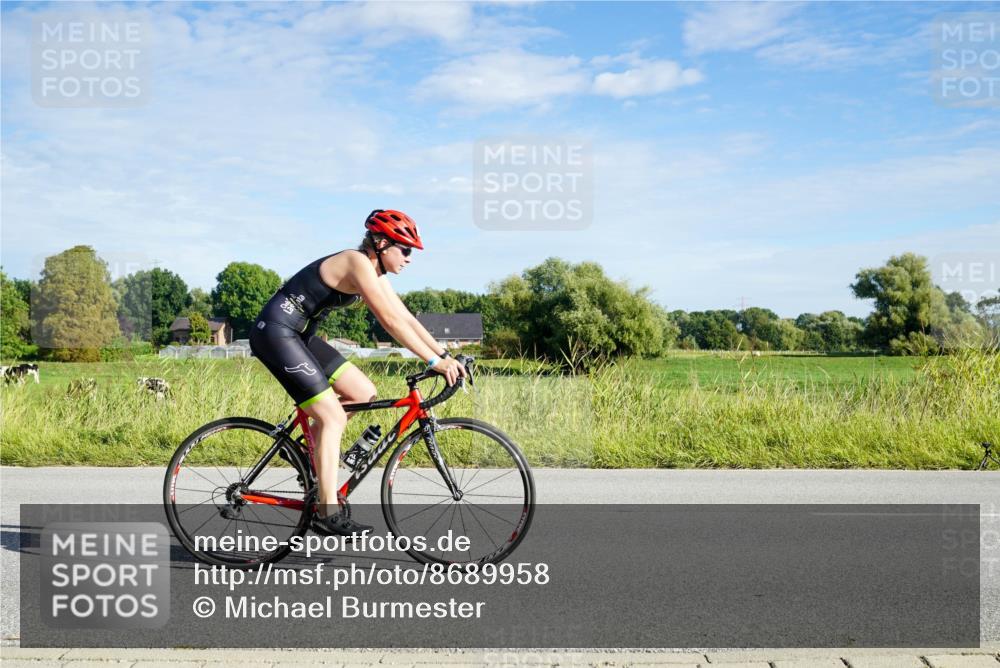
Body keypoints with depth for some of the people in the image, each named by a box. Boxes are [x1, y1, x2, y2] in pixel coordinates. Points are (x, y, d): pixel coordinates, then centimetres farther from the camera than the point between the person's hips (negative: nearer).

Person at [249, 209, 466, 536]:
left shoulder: (375, 273, 10)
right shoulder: (358, 263, -19)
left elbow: (407, 318, 9)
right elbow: (390, 321, -25)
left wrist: (446, 355, 2)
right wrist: (434, 361, -25)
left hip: (300, 334, 10)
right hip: (275, 331, -10)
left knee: (364, 394, 4)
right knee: (333, 417, -12)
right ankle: (328, 514, -9)